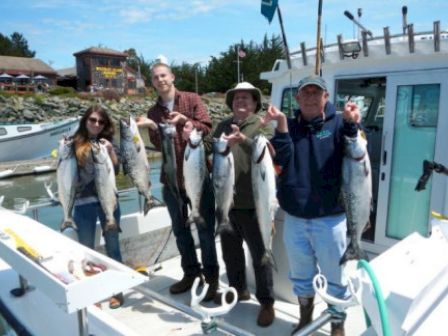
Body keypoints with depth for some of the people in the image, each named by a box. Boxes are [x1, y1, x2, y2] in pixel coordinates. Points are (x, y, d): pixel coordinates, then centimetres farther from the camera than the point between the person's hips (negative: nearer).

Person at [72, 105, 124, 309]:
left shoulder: (108, 143, 4)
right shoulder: (75, 144, 3)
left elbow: (116, 169, -3)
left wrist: (110, 151, -17)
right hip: (83, 203, 0)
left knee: (112, 247, 8)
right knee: (86, 250, 9)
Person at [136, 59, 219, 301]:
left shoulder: (191, 100, -1)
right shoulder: (154, 111, 10)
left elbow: (207, 129, -9)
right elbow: (158, 145, 2)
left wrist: (184, 120, -23)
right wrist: (152, 128, -15)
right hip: (171, 178, 5)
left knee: (205, 228, 3)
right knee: (180, 229, 14)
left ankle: (212, 277, 17)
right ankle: (191, 272, 31)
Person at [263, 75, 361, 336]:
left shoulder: (337, 123, -2)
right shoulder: (289, 125, 4)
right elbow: (281, 159, -11)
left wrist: (352, 125, -34)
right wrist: (281, 124, -22)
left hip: (330, 218, -2)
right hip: (294, 218, 3)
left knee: (335, 277, 11)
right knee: (301, 275, 18)